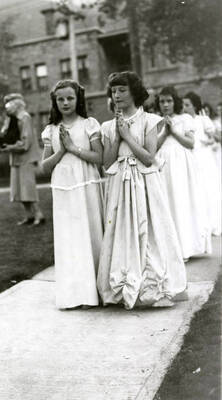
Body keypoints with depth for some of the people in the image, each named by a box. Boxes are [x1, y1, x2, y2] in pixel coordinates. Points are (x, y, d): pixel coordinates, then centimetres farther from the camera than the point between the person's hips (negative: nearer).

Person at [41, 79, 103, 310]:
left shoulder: (89, 124, 2)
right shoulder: (51, 131, 10)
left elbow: (99, 158, -7)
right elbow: (45, 166, 7)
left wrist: (73, 147, -11)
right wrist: (61, 150, -7)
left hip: (86, 187, -2)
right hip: (62, 190, 2)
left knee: (90, 234, 3)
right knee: (67, 239, 2)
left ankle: (90, 289, 14)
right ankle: (72, 292, 11)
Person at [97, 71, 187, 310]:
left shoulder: (148, 121, -1)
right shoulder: (109, 126, 8)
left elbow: (149, 158, -11)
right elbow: (107, 163, 2)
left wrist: (127, 135, -11)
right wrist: (117, 137, -7)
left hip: (143, 185, -3)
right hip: (118, 186, 3)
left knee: (146, 234, 0)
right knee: (122, 235, 5)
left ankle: (149, 288, 14)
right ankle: (125, 289, 17)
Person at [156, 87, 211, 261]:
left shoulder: (185, 119, 6)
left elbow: (191, 143, -2)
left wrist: (174, 131, -9)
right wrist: (165, 132, -7)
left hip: (181, 164, -2)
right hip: (164, 165, 3)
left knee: (183, 200, -4)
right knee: (167, 202, -1)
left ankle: (185, 247, 3)